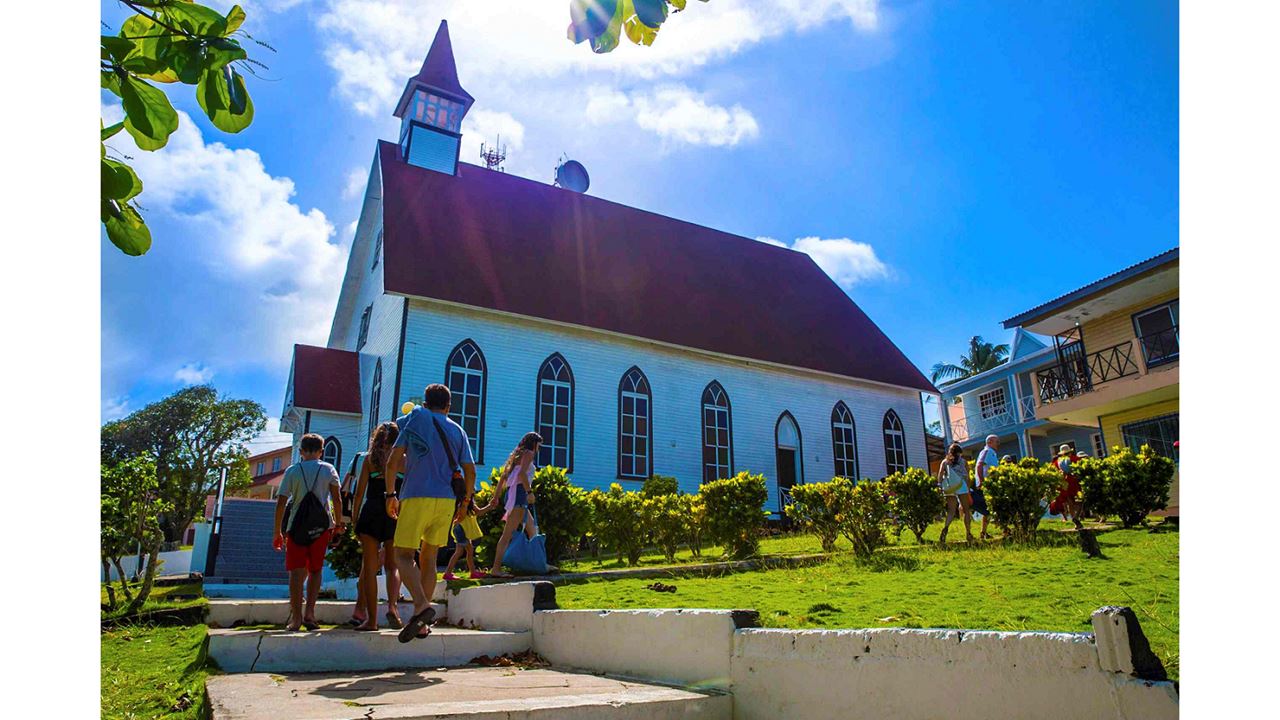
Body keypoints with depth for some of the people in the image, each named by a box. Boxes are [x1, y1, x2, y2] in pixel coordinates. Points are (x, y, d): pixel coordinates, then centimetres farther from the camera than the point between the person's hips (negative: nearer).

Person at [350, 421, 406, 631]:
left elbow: (359, 493, 4)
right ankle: (392, 606, -9)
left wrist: (355, 520, 9)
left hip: (371, 514, 0)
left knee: (369, 568, 6)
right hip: (396, 515, 0)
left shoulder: (370, 458, 7)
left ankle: (371, 619, 4)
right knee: (392, 566, 13)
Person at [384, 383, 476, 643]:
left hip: (417, 497, -4)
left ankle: (422, 605, -24)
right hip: (447, 500, 4)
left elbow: (393, 461, 0)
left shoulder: (415, 420, 6)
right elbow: (470, 471, 7)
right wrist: (465, 502, 18)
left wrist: (390, 495, 8)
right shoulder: (458, 431, 13)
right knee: (429, 557, 13)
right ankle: (422, 622, 12)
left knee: (403, 555, 0)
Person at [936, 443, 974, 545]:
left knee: (951, 511, 4)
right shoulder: (963, 461, 11)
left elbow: (940, 476, 3)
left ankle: (945, 528, -22)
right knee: (966, 510, 9)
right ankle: (968, 534, 9)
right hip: (961, 487, -2)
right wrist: (969, 489, 7)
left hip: (949, 489, 2)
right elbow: (967, 477, 5)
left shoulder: (945, 462, 14)